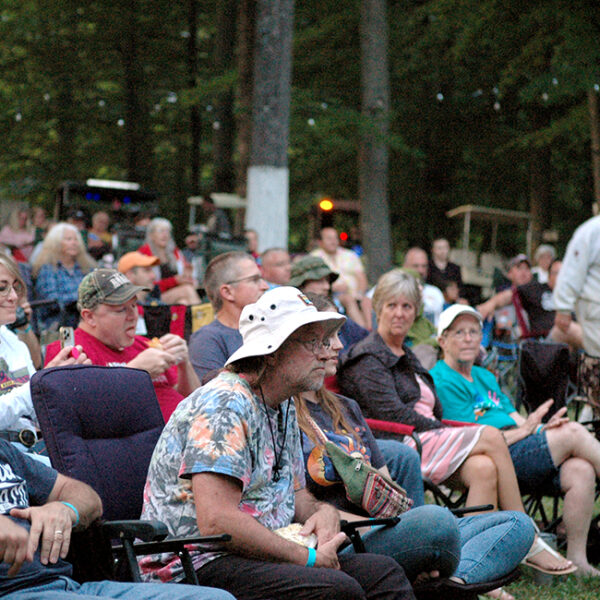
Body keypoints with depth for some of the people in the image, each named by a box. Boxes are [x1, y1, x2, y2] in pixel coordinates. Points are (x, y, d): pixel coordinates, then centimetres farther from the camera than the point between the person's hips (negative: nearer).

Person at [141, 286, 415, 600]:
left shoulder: (284, 408, 15)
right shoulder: (226, 405, -16)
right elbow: (216, 521, -25)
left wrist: (323, 511, 1)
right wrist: (308, 558, -18)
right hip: (198, 563, -10)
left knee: (384, 572, -2)